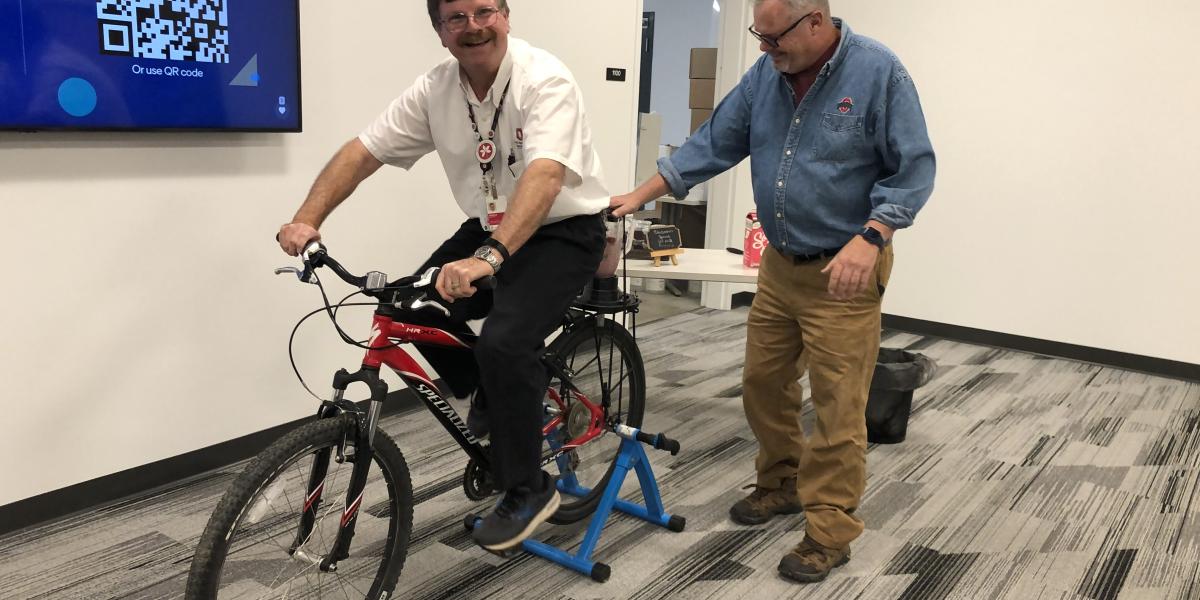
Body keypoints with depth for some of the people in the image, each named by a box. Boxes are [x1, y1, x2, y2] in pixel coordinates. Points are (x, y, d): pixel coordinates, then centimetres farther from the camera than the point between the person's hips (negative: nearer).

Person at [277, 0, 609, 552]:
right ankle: (499, 398, 17)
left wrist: (487, 259, -51)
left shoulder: (544, 81, -22)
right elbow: (361, 152, -6)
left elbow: (544, 176, -37)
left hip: (562, 231, -6)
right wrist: (307, 220, -21)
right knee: (415, 310, -9)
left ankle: (528, 490, -5)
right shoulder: (434, 89, -5)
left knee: (503, 341, -26)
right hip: (489, 227, 7)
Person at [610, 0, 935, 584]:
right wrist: (640, 196, 3)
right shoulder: (766, 73, 3)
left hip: (844, 273, -6)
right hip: (779, 265, 6)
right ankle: (782, 482, 37)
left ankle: (830, 531, 15)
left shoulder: (879, 71, -13)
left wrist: (870, 238, -23)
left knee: (838, 407, -1)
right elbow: (714, 143, 7)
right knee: (763, 383, 15)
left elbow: (913, 167, -12)